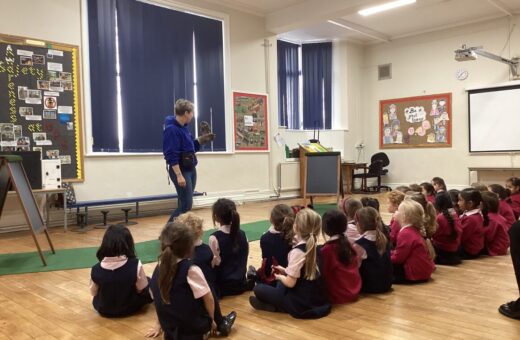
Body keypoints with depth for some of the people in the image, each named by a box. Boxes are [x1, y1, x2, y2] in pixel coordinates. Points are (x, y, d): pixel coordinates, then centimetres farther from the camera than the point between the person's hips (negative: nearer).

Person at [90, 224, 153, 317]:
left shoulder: (96, 270, -22)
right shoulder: (135, 265, -27)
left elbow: (94, 293, -3)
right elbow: (143, 289, -12)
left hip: (104, 310, 2)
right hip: (130, 308, -2)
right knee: (148, 282, 22)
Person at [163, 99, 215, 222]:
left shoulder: (184, 127, 10)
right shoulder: (171, 129, -17)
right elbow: (171, 155, -23)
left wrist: (202, 140, 7)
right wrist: (179, 175, -26)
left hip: (191, 169, 9)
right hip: (180, 170, -9)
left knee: (185, 204, 11)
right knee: (186, 205, -10)